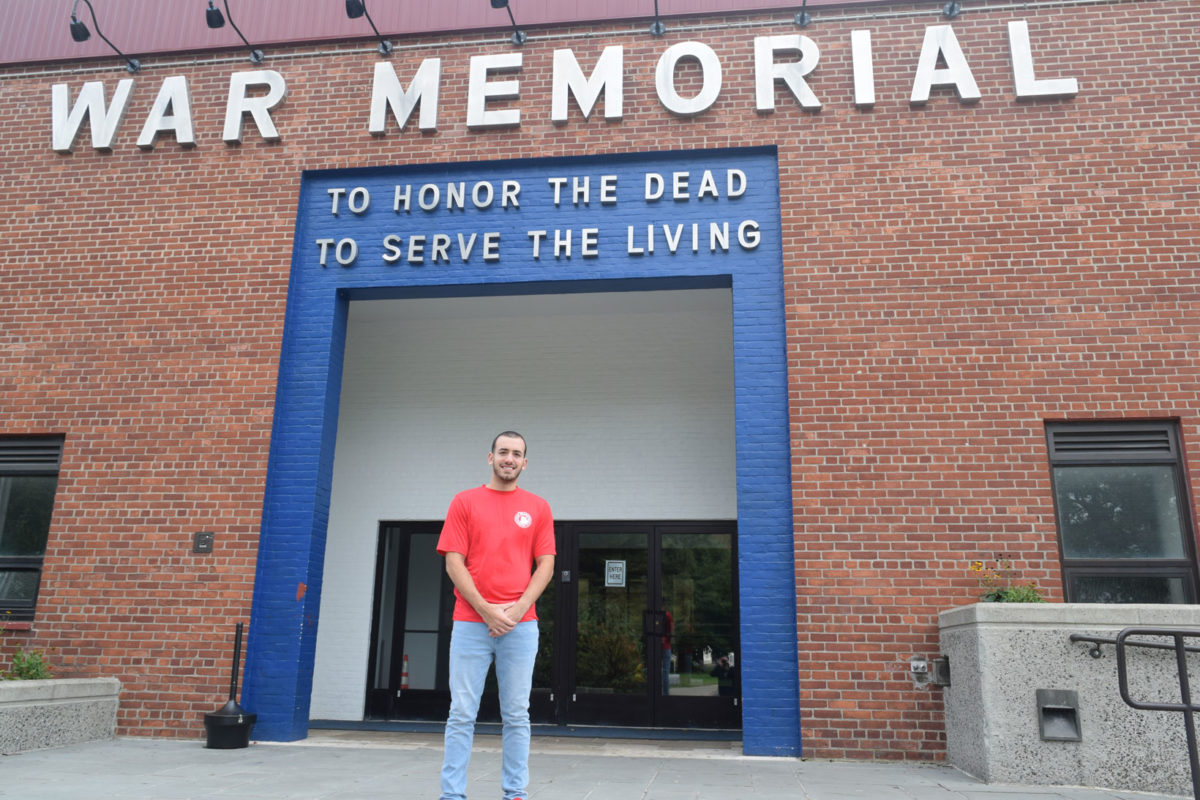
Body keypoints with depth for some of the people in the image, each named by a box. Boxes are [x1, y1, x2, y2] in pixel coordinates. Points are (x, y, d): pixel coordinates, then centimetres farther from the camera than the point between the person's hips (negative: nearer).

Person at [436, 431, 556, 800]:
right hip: (470, 623, -1)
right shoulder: (464, 502, 7)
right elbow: (454, 563, 0)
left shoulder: (537, 507, 10)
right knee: (462, 714, 1)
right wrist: (487, 611, -9)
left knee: (517, 715, 5)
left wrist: (517, 609, -8)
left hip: (521, 625, 1)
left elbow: (545, 565, 5)